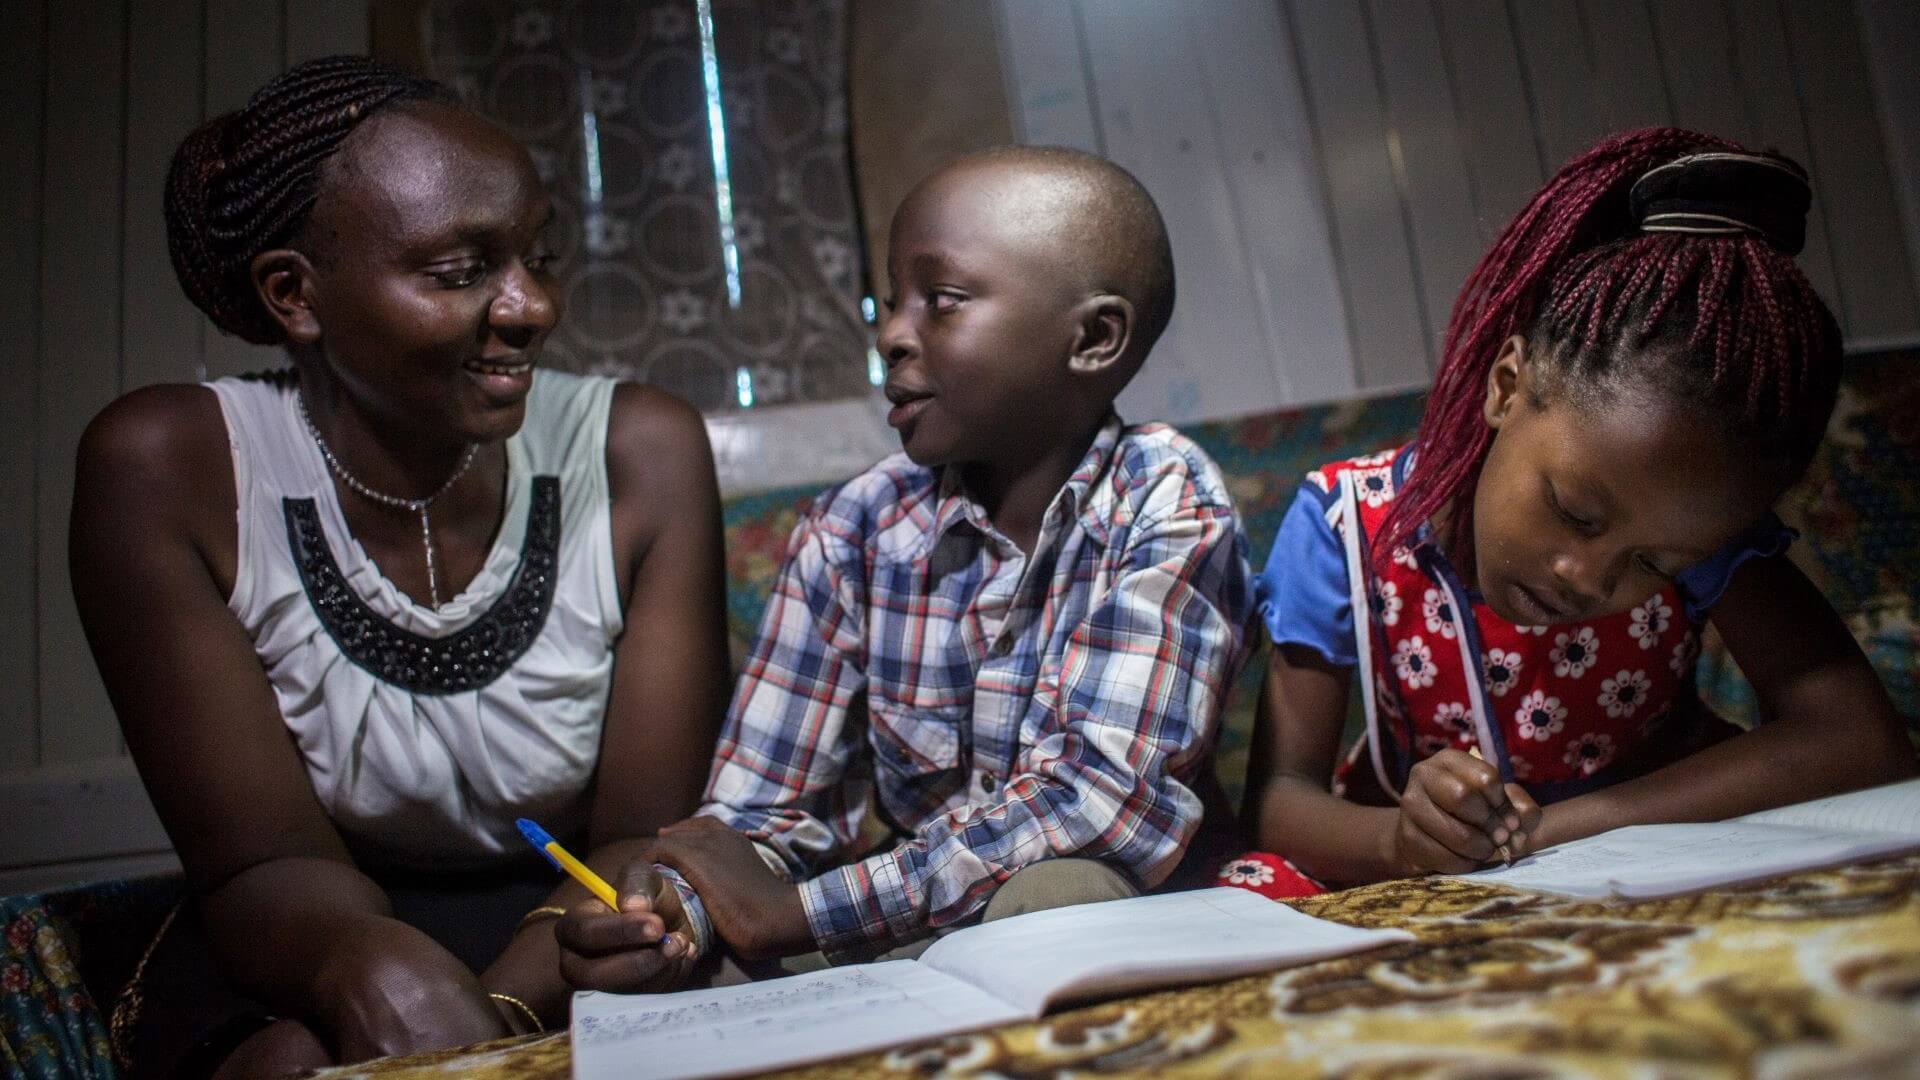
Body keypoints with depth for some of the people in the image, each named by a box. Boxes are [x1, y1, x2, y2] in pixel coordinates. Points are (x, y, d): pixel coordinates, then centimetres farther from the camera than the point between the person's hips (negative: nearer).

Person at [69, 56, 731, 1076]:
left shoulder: (641, 455, -12)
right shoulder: (168, 470, -13)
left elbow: (645, 838, -11)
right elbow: (266, 863, -14)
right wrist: (373, 969, -36)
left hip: (565, 977, 1)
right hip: (288, 980, -1)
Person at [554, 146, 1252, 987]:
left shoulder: (1168, 508, -14)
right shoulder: (852, 530, -5)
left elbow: (1108, 798, -25)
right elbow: (757, 817, -5)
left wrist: (799, 913, -25)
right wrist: (680, 920, -28)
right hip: (894, 936, 2)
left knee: (1058, 894, -33)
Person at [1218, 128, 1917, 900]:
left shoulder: (1694, 516, -17)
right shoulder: (1346, 524, -20)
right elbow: (1277, 803, -20)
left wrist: (1547, 828, -34)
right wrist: (1398, 838, -42)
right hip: (1432, 899, 0)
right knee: (1253, 892, -30)